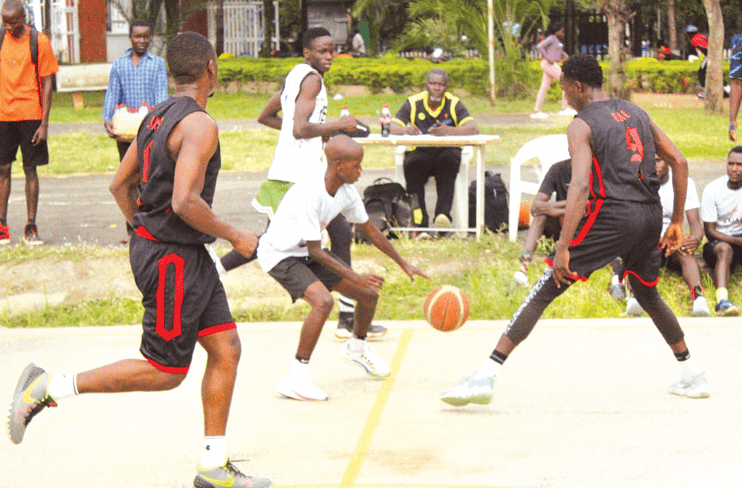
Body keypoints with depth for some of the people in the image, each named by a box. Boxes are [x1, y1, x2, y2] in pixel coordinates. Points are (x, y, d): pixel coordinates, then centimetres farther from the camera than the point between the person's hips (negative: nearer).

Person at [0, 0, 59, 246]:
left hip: (30, 115, -3)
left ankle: (31, 228, 7)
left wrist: (44, 123, -8)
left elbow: (47, 83, -3)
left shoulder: (39, 41, -4)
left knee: (31, 170, 2)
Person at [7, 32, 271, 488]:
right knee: (165, 372, -1)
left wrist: (147, 231, 24)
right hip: (173, 260, -10)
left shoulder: (159, 116, 10)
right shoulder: (199, 124, -19)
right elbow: (185, 201, -28)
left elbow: (120, 184, 16)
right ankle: (49, 387, 3)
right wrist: (235, 237, -15)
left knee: (226, 348, 9)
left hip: (188, 256, 10)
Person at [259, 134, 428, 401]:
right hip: (279, 254, -8)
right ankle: (296, 378, -25)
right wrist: (355, 277, -33)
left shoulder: (346, 191, -7)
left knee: (369, 294, 9)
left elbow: (370, 231, 8)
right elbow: (315, 251, -29)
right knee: (323, 301, -32)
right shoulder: (309, 194, -32)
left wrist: (403, 264, 12)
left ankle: (356, 348, 39)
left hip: (307, 252, 8)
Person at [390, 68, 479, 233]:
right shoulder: (413, 103, 4)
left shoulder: (454, 104, 2)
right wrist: (406, 129, -30)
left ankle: (443, 213, -41)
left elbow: (473, 128, -13)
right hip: (419, 152, 0)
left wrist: (449, 131, -33)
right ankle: (419, 218, -34)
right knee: (412, 165, -33)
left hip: (446, 152, 0)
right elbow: (392, 127, -4)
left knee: (449, 161, -35)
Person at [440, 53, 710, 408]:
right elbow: (679, 163, 15)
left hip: (610, 214, -6)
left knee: (542, 292, -6)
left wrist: (563, 248, -23)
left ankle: (485, 377, -14)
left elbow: (580, 185, -18)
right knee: (648, 295, 30)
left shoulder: (582, 125, -4)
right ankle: (692, 376, 33)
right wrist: (677, 222, 20)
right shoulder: (636, 114, 17)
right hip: (650, 216, 7)